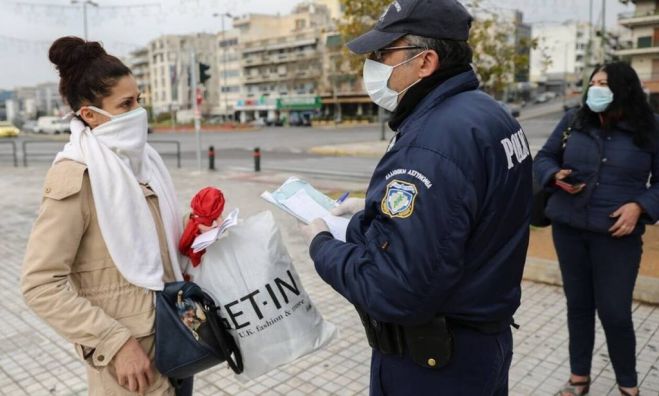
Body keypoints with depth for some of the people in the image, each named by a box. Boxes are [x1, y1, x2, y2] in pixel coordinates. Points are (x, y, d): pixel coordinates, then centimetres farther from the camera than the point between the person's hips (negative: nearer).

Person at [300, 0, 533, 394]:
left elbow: (393, 292, -31)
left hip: (433, 360, -9)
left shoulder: (431, 143, -30)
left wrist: (322, 245, -15)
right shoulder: (487, 113, 1)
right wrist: (377, 207, 9)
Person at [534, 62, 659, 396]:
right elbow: (543, 158, 11)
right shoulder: (573, 121, 3)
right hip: (568, 229, 2)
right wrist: (556, 176, -9)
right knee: (578, 304, 13)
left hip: (617, 235, -2)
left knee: (615, 313, 1)